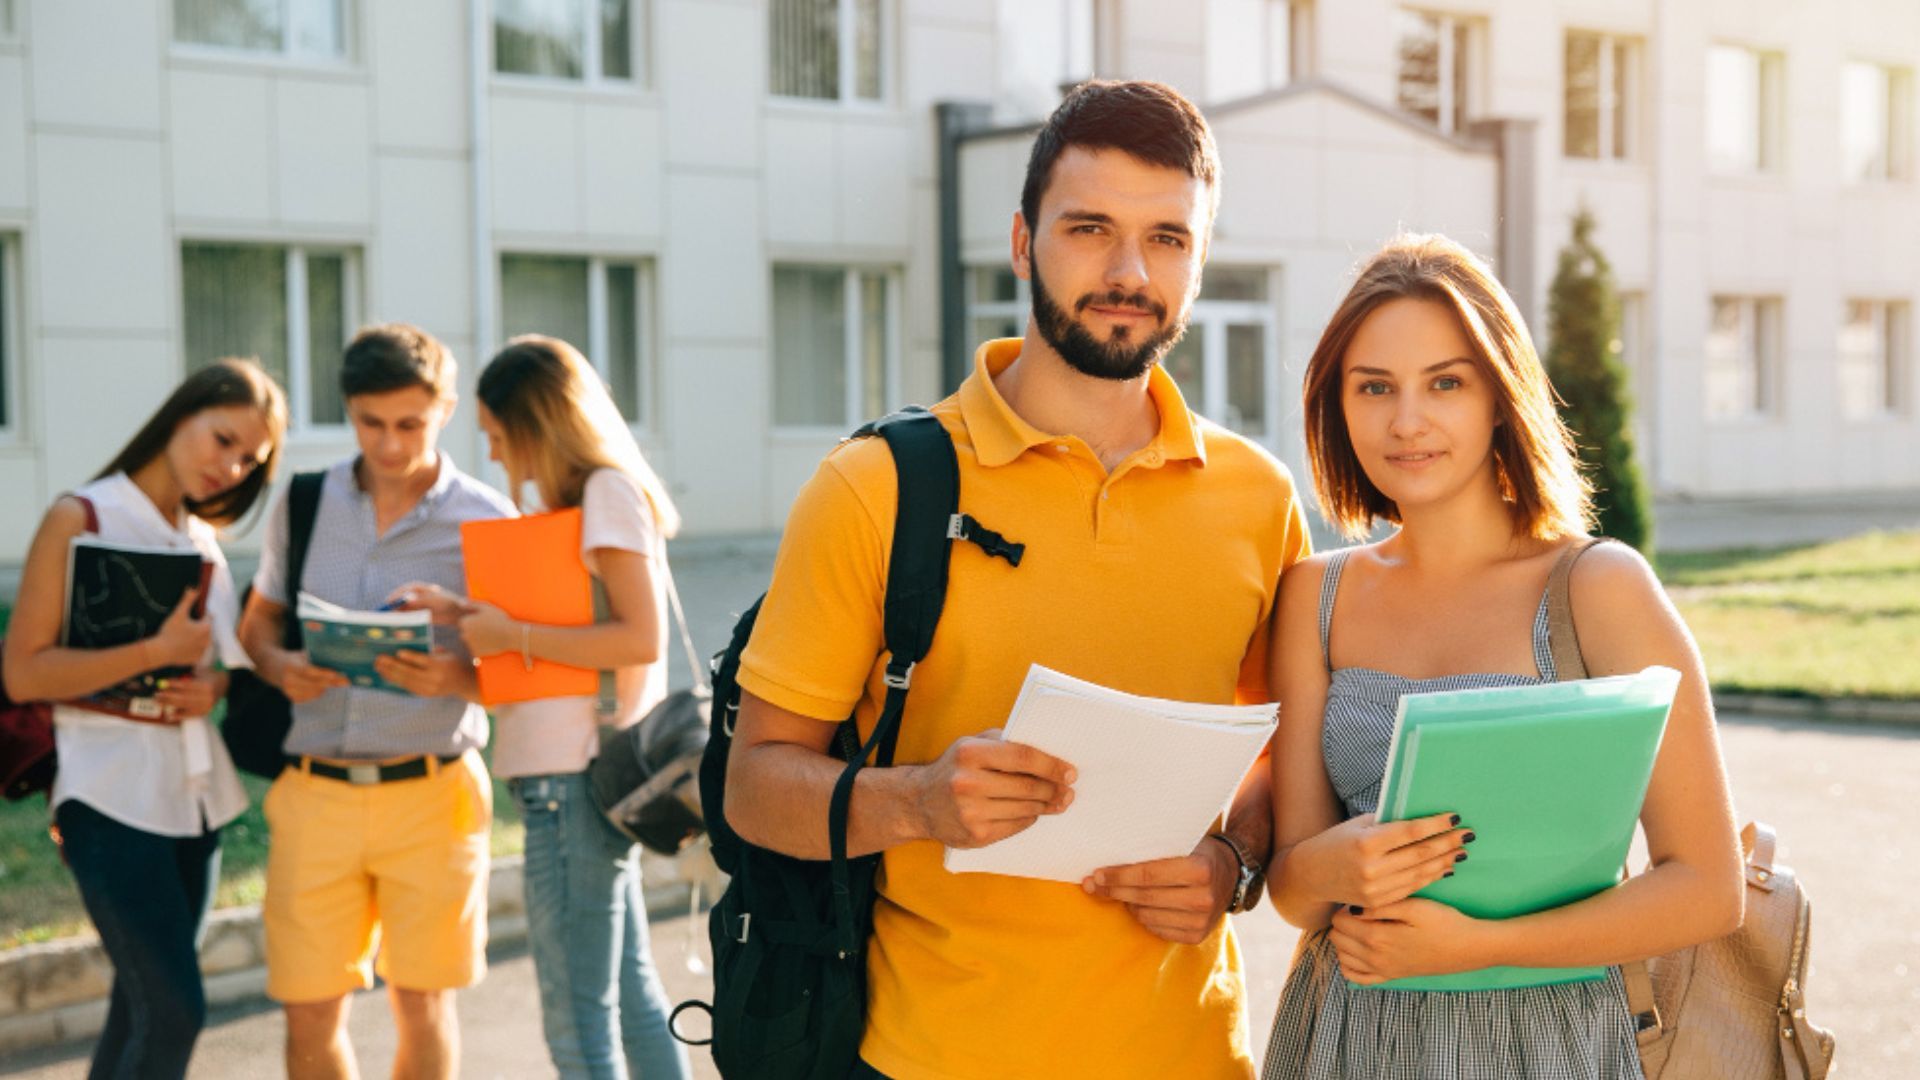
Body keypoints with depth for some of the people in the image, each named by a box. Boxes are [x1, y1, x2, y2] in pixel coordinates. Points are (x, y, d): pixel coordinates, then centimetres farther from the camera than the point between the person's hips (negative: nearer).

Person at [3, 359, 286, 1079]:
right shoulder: (80, 520, -7)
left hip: (194, 791, 7)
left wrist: (214, 683, -3)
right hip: (113, 794, -7)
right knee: (173, 1009, -12)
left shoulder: (202, 537, 13)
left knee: (142, 1006, 11)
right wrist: (158, 653, -21)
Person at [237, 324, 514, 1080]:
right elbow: (258, 619, 17)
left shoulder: (487, 523, -2)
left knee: (422, 1004, 6)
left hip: (430, 793, -2)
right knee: (309, 1011, 4)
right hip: (314, 789, 2)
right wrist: (279, 666, -6)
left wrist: (458, 678, -22)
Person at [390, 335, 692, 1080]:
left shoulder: (609, 490, -12)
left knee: (577, 1015, -5)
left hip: (575, 780, -10)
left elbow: (641, 638, -20)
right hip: (583, 771, 10)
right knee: (629, 988, 17)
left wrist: (512, 635, -15)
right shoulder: (579, 497, 16)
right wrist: (464, 614, 7)